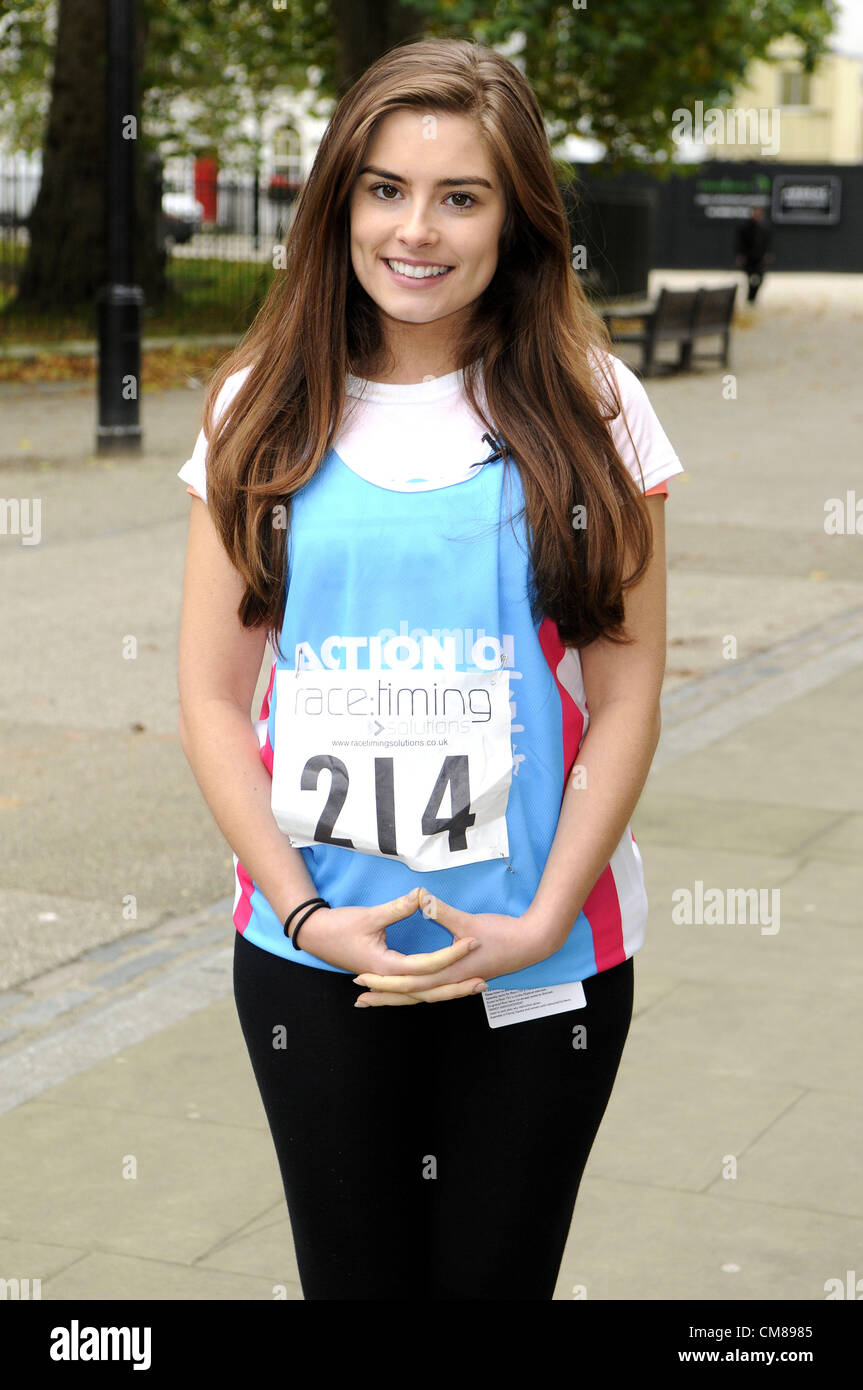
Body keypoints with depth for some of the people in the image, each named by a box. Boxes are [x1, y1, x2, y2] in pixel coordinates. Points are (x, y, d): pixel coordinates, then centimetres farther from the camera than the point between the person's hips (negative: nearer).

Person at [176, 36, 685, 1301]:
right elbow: (213, 696, 1)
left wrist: (541, 922, -10)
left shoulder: (590, 411, -1)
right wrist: (304, 911, -9)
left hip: (543, 962, -1)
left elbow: (627, 698, -2)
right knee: (352, 1276, 12)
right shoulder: (263, 414, 1)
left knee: (499, 1273, 11)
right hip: (313, 955, 1)